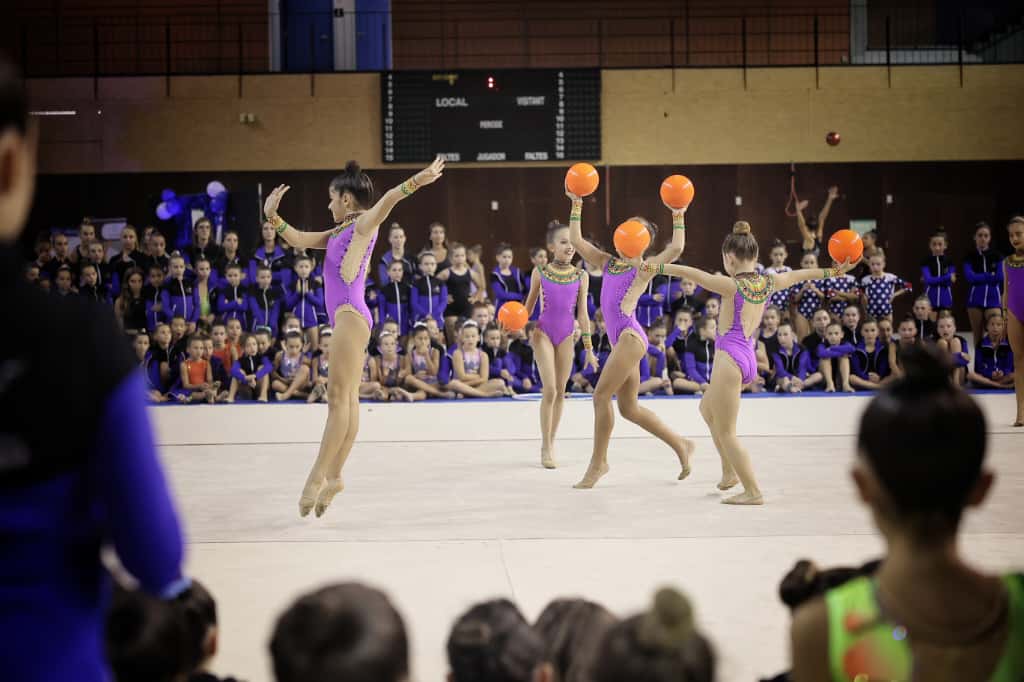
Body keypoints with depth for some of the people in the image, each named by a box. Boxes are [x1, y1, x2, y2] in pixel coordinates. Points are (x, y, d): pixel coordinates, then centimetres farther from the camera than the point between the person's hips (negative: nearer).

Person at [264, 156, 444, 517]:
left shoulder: (364, 224, 0)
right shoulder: (339, 233, 24)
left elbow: (388, 199, -18)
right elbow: (299, 240, 27)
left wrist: (417, 180, -34)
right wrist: (273, 217, 14)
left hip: (351, 315, -9)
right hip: (346, 317, 9)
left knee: (339, 397, -10)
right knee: (347, 399, 6)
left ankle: (319, 475, -11)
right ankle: (333, 476, 6)